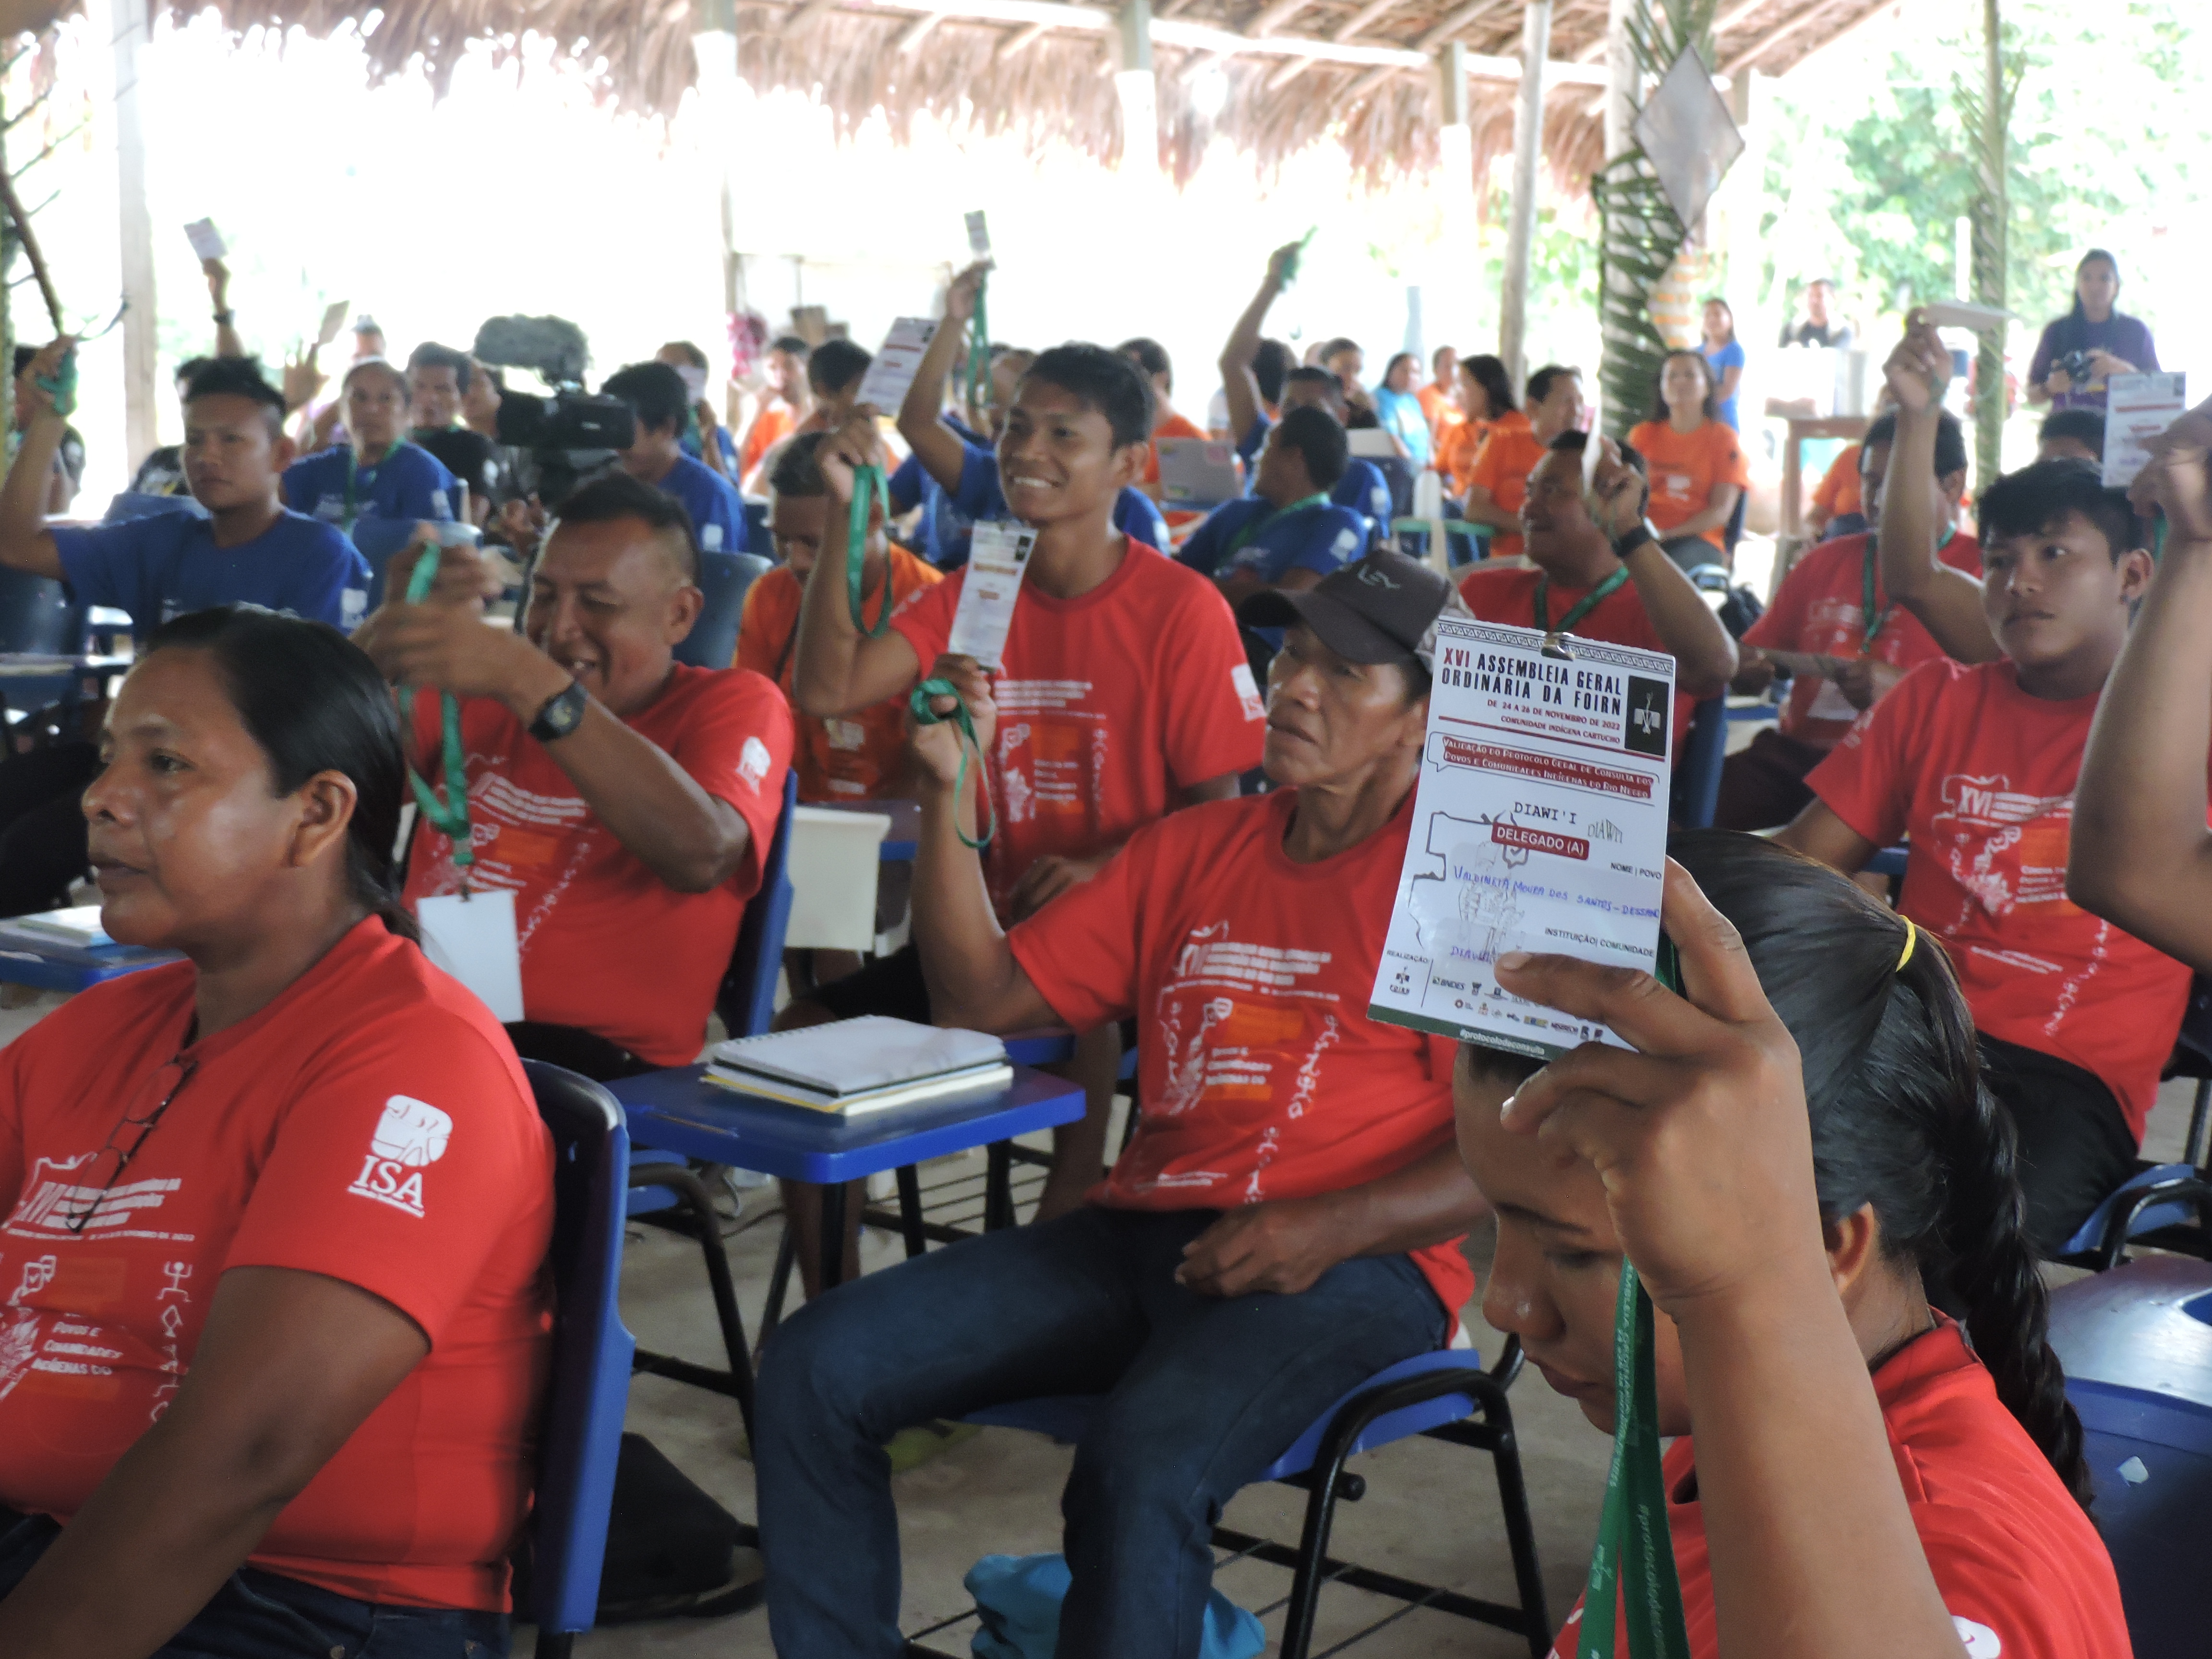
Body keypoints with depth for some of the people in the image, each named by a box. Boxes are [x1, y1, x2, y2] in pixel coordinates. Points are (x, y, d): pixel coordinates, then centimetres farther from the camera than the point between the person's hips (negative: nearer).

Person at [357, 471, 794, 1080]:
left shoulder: (736, 705, 4)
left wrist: (531, 685, -25)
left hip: (595, 1059, -4)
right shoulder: (482, 692, 17)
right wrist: (387, 631, -19)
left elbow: (702, 855, -19)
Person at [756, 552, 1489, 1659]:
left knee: (1142, 1465, -36)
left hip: (1354, 1266, -6)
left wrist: (1330, 1229, -20)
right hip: (1139, 1232, 6)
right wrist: (949, 788, 7)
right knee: (814, 1370, -11)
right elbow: (984, 997, 17)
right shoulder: (1191, 849, 19)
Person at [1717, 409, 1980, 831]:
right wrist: (1745, 671, 1)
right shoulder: (1823, 562, 23)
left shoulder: (1982, 571, 8)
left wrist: (1904, 687, -20)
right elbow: (1756, 652, 26)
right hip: (1796, 749, 5)